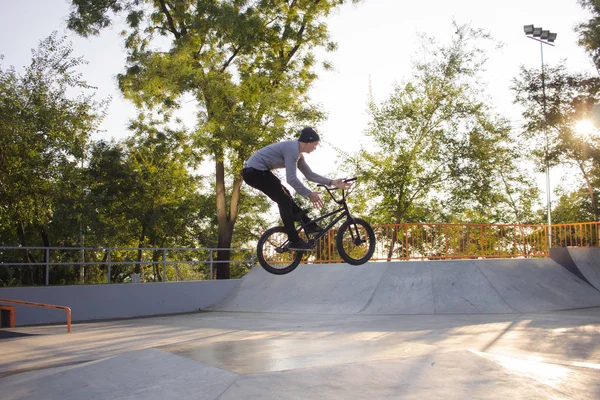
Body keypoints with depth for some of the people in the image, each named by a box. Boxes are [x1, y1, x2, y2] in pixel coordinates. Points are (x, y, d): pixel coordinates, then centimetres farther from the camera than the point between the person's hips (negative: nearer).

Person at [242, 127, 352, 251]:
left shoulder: (297, 152, 13)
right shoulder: (292, 148, -18)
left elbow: (310, 175, 16)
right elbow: (291, 179, -24)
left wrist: (332, 182, 8)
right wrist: (309, 194, -17)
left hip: (255, 171, 10)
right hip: (255, 171, -10)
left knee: (284, 196, 16)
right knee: (284, 200, -9)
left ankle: (308, 224, 21)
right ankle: (294, 241, -8)